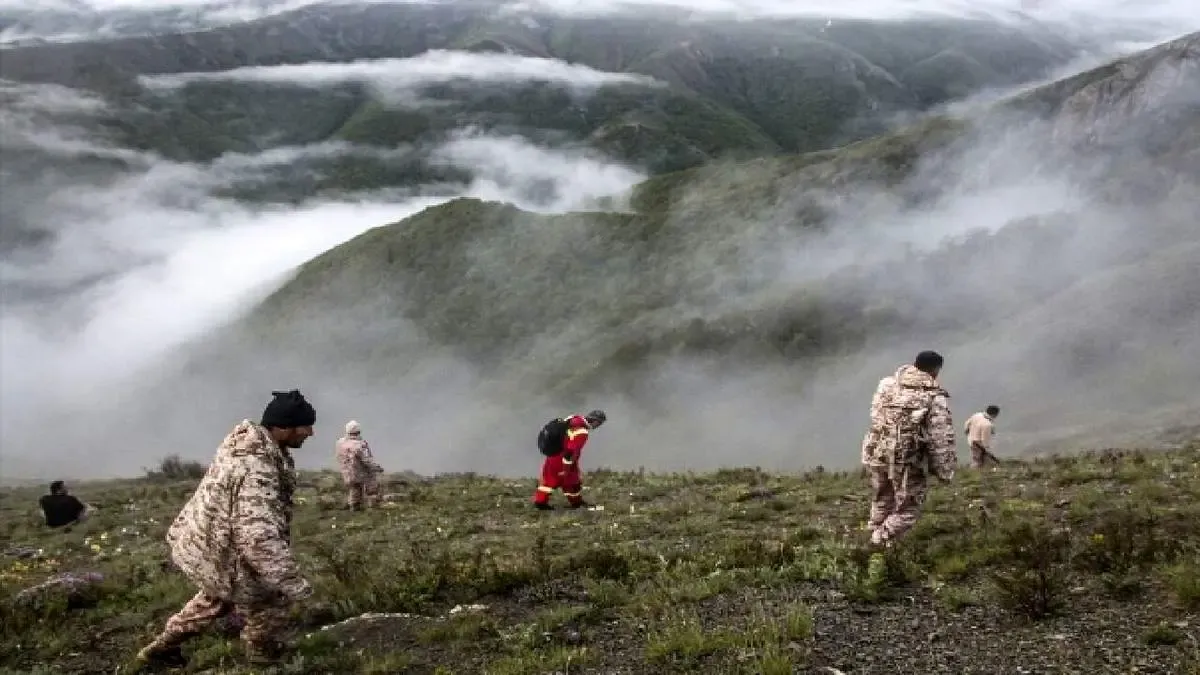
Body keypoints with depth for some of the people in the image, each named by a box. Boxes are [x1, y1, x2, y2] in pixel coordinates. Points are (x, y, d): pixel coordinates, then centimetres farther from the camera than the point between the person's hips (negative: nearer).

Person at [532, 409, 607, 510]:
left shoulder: (575, 419, -2)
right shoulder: (582, 432, -28)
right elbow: (570, 451, -28)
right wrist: (566, 469, -18)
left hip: (553, 453, 8)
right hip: (561, 458, -8)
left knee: (550, 478, 19)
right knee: (573, 480, 14)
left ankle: (540, 501, 26)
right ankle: (577, 502, 33)